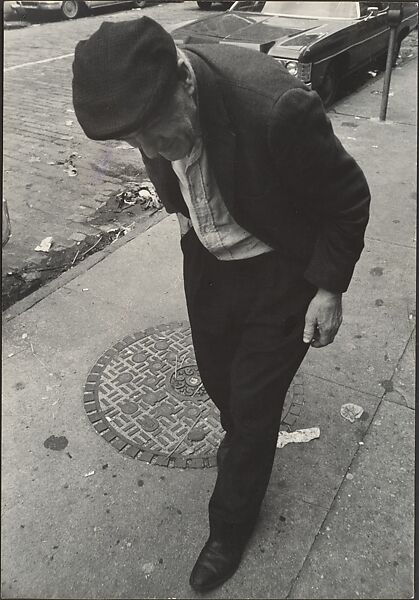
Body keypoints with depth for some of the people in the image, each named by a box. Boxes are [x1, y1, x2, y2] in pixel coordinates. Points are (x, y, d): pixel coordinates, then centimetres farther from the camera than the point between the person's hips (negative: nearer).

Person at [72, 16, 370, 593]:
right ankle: (238, 432, 59)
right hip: (207, 257, 6)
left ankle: (232, 524, 34)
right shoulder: (148, 102, -17)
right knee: (216, 372, 23)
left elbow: (349, 197, -18)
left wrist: (330, 287, -14)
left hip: (280, 269, -5)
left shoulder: (276, 109, -36)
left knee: (253, 401, 7)